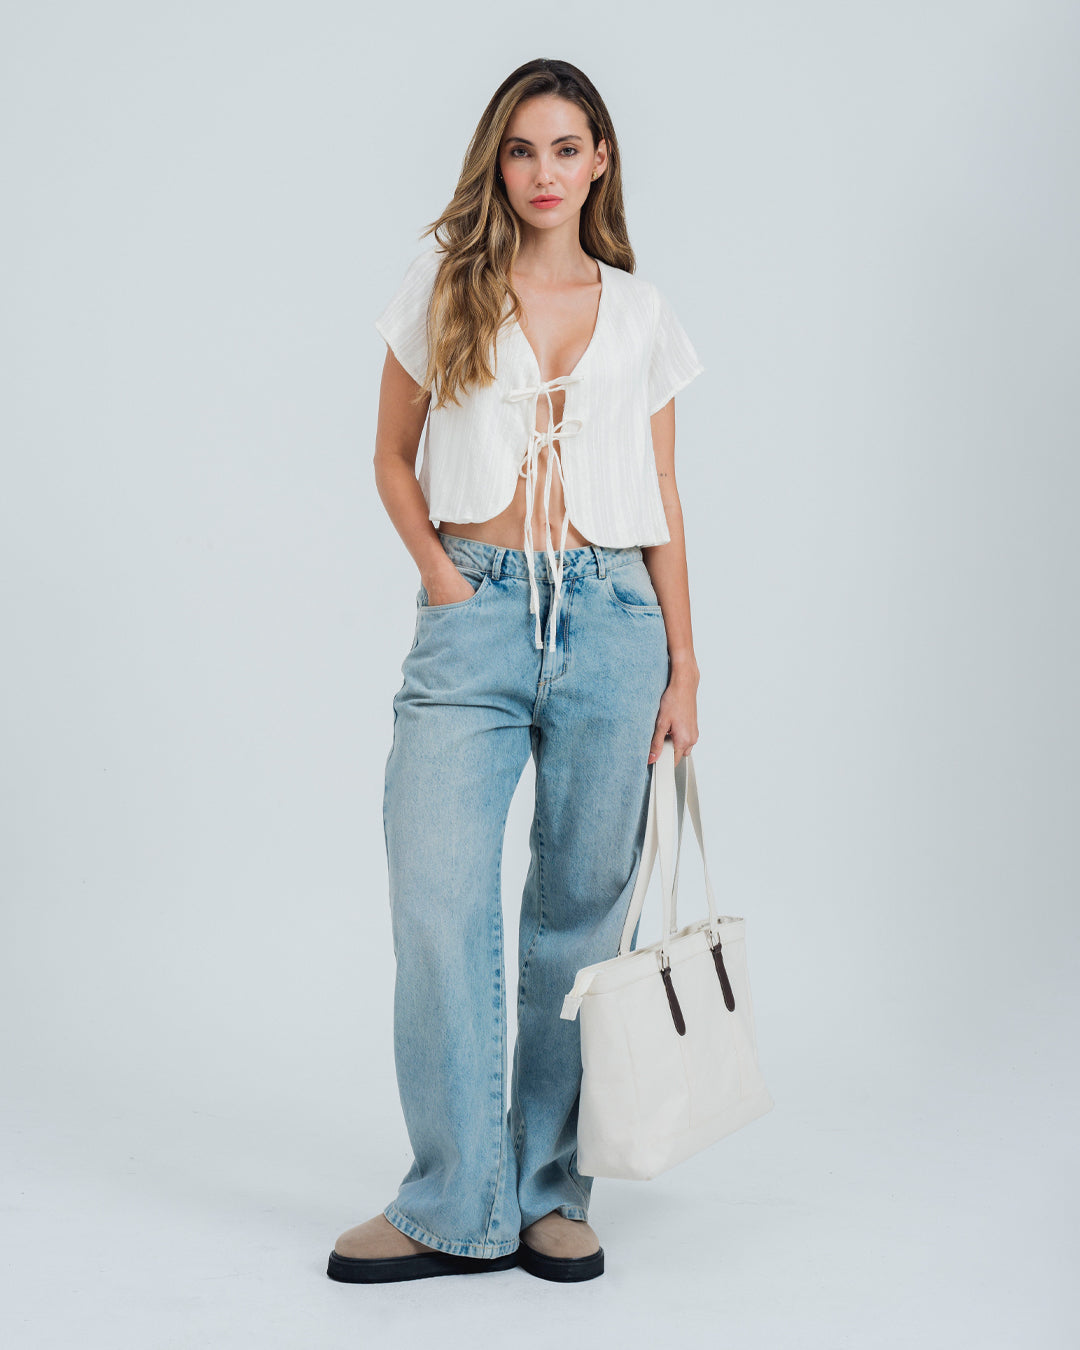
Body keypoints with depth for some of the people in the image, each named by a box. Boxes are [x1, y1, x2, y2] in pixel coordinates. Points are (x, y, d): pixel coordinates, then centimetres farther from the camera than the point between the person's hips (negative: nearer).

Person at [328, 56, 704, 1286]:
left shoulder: (639, 313, 11)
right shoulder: (441, 286, 9)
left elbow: (662, 501, 12)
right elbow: (392, 456, 14)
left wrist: (684, 665, 7)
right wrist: (435, 566, -3)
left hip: (610, 615, 1)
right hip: (475, 615, -1)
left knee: (579, 908, 4)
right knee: (438, 901, -9)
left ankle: (551, 1192, 17)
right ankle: (459, 1207, 3)